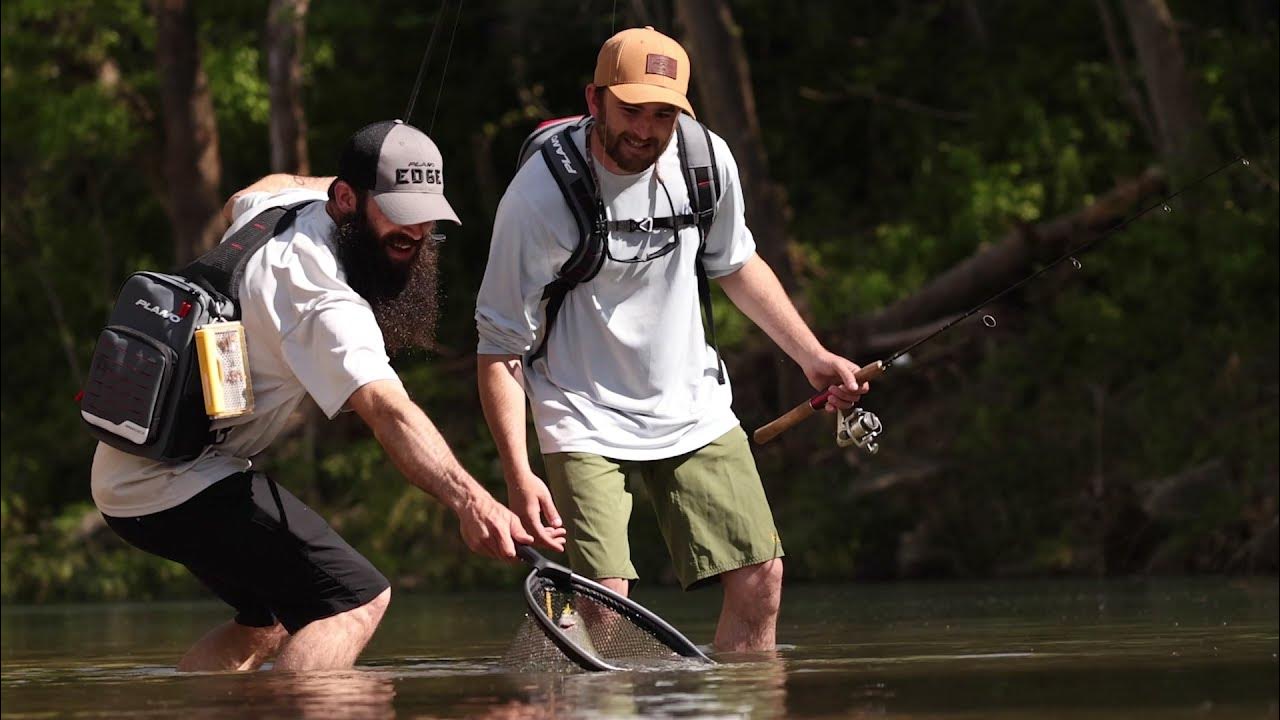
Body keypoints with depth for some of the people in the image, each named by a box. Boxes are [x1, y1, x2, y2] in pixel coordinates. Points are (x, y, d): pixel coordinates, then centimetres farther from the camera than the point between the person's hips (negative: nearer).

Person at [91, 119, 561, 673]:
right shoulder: (325, 301, -26)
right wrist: (469, 500, -56)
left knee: (271, 619, 26)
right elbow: (389, 412, -43)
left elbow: (240, 201, 32)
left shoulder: (288, 204, 4)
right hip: (178, 480, -11)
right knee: (356, 600, -22)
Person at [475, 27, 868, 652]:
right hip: (586, 419, -5)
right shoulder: (539, 197, -20)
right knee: (606, 602, -20)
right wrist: (517, 475, -24)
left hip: (693, 408, 5)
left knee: (761, 579, 0)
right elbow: (499, 347, -16)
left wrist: (812, 356, 12)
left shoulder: (707, 160, -5)